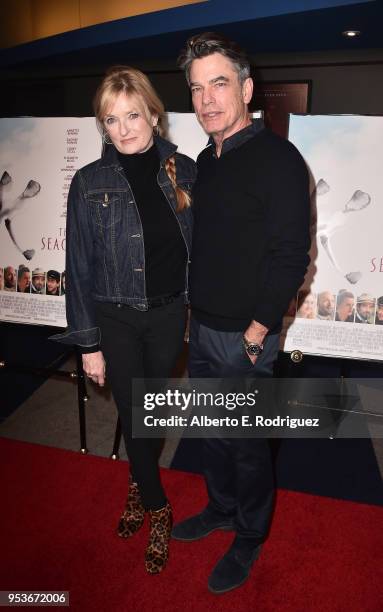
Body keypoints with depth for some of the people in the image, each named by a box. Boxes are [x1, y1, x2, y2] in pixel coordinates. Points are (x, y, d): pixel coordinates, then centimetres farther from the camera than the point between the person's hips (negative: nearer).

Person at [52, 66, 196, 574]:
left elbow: (200, 246, 3)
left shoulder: (185, 172, -4)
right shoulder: (90, 183, -8)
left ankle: (139, 484, 44)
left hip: (169, 313, 2)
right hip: (115, 318, -1)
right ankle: (157, 509, 32)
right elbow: (79, 267, -6)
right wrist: (88, 343, -6)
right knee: (133, 413, 8)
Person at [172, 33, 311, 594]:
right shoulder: (206, 160, 9)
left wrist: (257, 332, -17)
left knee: (248, 442, 10)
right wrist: (199, 312, 11)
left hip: (245, 336, -7)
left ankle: (250, 537, 34)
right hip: (202, 326, 7)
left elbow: (292, 257, -18)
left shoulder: (278, 159, -15)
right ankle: (222, 507, 45)